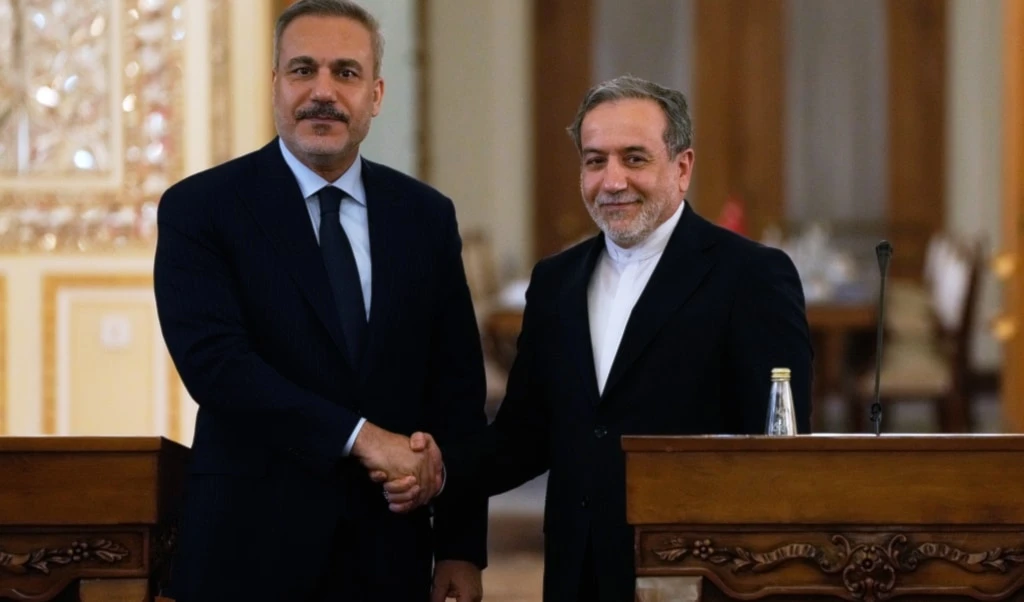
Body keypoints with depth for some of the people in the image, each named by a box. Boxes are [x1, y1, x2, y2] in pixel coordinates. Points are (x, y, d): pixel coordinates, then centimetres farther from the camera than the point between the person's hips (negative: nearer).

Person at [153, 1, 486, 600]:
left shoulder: (426, 215, 7)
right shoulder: (200, 209, -3)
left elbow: (457, 390, 7)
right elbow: (212, 360, -16)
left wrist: (462, 547, 2)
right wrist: (360, 437, -21)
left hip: (389, 552, 3)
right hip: (252, 550, -3)